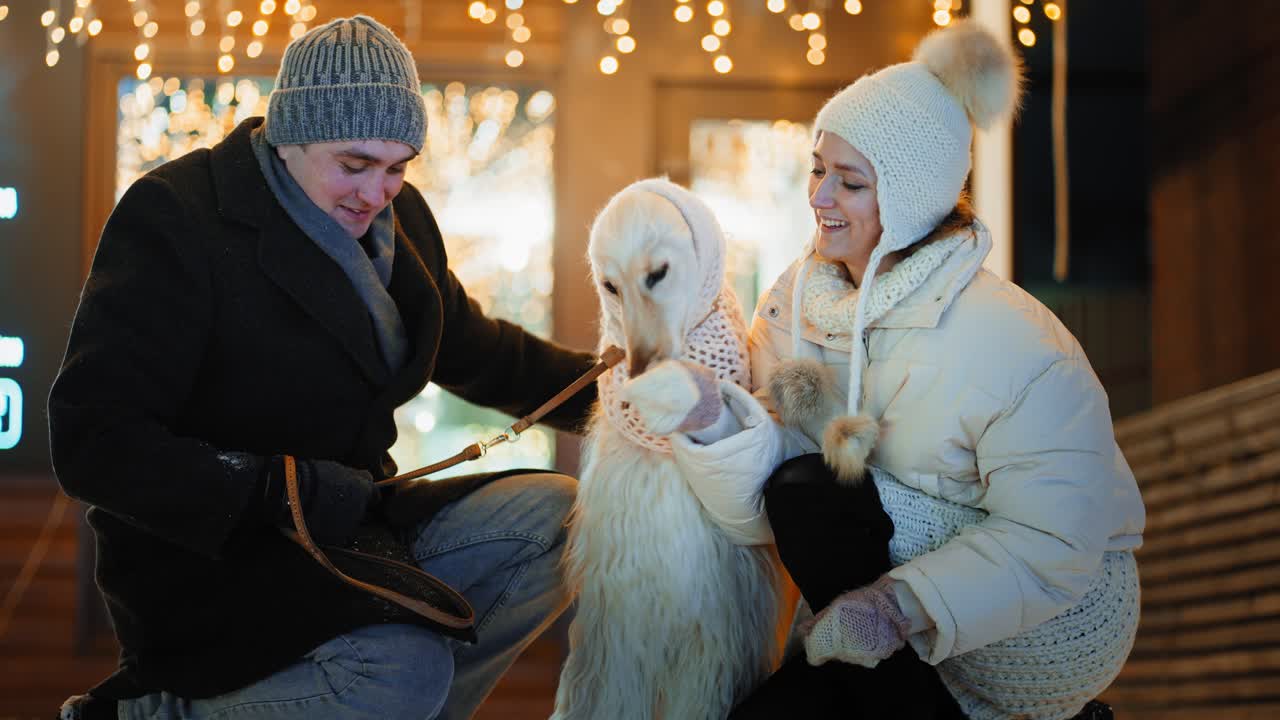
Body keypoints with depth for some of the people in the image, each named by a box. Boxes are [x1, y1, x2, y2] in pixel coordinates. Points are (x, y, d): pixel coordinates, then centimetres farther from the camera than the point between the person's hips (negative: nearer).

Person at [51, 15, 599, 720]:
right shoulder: (174, 217, -15)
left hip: (349, 521, 8)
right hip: (206, 556, -8)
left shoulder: (397, 216, 8)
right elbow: (94, 439, -21)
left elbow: (473, 349, 27)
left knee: (554, 517, -6)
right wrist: (280, 490, -30)